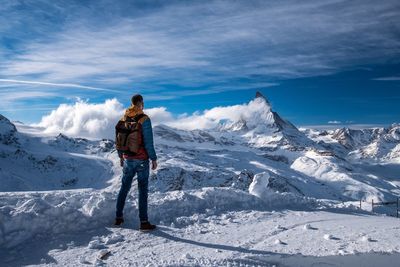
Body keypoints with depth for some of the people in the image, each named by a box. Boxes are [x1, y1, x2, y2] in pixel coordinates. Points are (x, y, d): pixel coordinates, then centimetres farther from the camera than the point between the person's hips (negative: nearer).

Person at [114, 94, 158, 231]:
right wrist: (154, 159, -7)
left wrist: (121, 156, 22)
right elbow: (148, 142, -15)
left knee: (124, 188, 17)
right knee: (143, 190, 2)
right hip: (142, 160, -5)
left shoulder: (123, 118, 5)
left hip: (127, 159, 6)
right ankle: (144, 222, 5)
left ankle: (119, 217, 26)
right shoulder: (144, 119, -13)